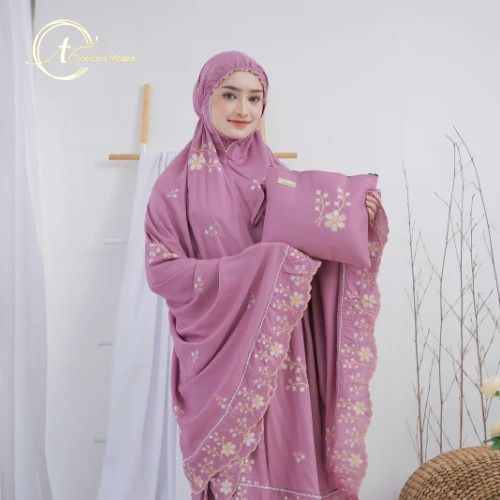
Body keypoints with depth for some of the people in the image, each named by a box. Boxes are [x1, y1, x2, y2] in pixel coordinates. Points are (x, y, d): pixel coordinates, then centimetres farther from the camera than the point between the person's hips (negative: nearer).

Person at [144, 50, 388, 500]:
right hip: (220, 351, -3)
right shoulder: (180, 181, -4)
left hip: (283, 351, 4)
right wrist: (260, 267, -18)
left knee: (288, 460, 10)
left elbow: (318, 253, 10)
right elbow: (162, 270, -10)